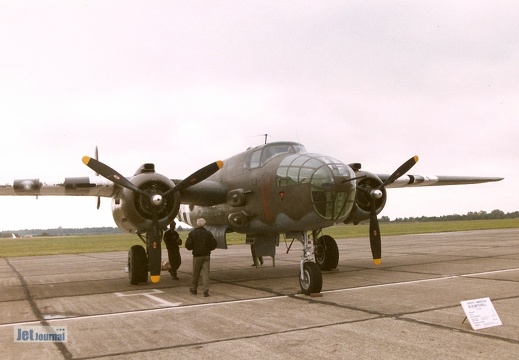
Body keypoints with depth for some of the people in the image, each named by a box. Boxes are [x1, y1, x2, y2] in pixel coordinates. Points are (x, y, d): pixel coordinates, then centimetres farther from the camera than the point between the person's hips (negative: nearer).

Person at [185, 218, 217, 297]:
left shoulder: (192, 233, -5)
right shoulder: (208, 233, 1)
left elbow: (188, 245, -8)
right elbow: (214, 244, 2)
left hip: (197, 255, -1)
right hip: (206, 255, 1)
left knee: (195, 273, 11)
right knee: (205, 273, 0)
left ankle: (193, 289, 25)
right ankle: (206, 291, -6)